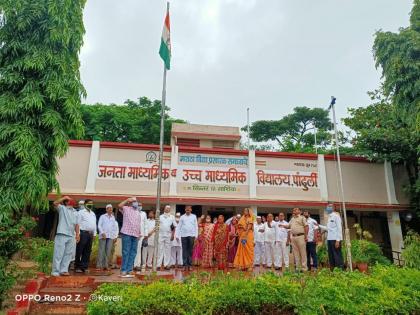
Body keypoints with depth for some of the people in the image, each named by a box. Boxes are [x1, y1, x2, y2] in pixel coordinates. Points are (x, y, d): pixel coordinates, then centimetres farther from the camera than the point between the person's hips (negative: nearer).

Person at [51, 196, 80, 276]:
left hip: (71, 236, 5)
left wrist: (77, 234, 7)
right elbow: (55, 203, -11)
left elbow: (76, 224, 17)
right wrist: (64, 197, -6)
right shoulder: (62, 208, 8)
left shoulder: (75, 212, 21)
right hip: (62, 234, -5)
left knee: (68, 254, 5)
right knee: (58, 254, -5)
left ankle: (64, 270, 10)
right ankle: (55, 271, 0)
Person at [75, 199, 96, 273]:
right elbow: (78, 223, -6)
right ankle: (77, 267, 4)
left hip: (90, 234, 6)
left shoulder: (93, 214, 20)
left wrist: (94, 234, 13)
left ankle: (84, 267, 13)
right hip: (83, 233, -6)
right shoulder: (81, 212, 1)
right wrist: (78, 233, -13)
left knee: (87, 252, 7)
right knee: (79, 251, -3)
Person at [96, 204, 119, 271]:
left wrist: (115, 236, 6)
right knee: (101, 250, -6)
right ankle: (99, 265, -3)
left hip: (111, 236, 2)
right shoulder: (102, 216, 9)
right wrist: (102, 233, -11)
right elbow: (99, 225, 2)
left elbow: (116, 228, 15)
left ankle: (106, 265, 4)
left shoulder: (114, 218, 16)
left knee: (108, 251, -1)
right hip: (103, 236, -2)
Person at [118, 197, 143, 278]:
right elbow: (119, 206, -18)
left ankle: (129, 270, 13)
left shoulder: (138, 212, 22)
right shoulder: (126, 209, 4)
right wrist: (127, 200, -11)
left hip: (135, 235, 7)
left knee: (133, 253, 7)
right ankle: (124, 271, 0)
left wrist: (139, 234, 16)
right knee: (126, 252, -5)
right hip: (126, 233, -6)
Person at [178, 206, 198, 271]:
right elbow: (179, 226, 8)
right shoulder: (182, 217, 8)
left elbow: (196, 226, 6)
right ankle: (185, 264, 5)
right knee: (184, 250, 1)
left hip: (191, 235, 0)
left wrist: (196, 235, 0)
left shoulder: (194, 216, 7)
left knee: (190, 250, 3)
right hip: (183, 235, 0)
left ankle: (190, 264, 9)